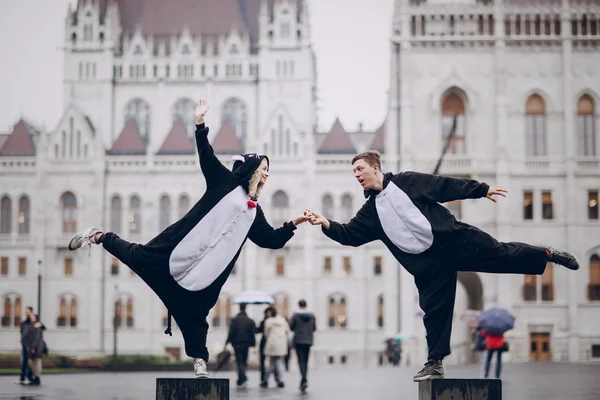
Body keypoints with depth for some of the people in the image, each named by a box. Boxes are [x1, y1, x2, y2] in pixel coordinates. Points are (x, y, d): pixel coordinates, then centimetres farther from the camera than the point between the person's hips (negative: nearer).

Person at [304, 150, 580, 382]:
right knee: (433, 310, 3)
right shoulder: (371, 210, 12)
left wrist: (481, 190, 0)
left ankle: (547, 254, 19)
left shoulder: (406, 181, 2)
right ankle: (435, 363, 11)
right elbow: (350, 235, 4)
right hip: (428, 264, 3)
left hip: (453, 240, -3)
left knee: (502, 254, -2)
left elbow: (447, 187, 2)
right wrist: (326, 224, -13)